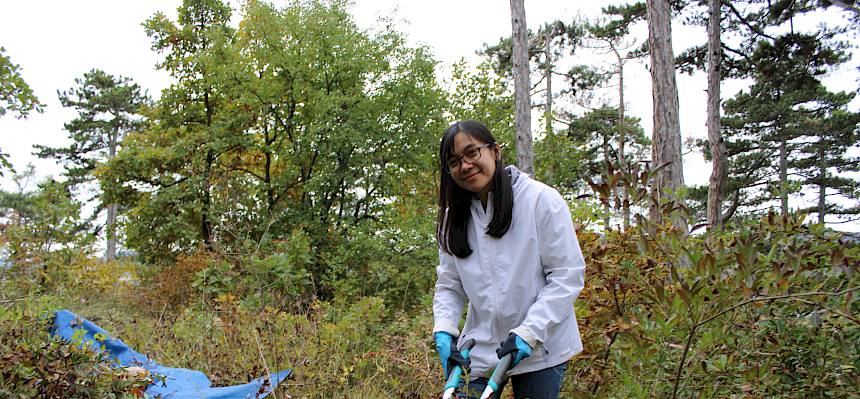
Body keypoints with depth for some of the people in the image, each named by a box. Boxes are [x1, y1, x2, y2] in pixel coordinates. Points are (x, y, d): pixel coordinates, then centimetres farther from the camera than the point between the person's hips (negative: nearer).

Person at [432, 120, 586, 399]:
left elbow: (568, 274, -12)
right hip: (481, 349, 3)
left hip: (540, 349, -3)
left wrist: (528, 332, -18)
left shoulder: (541, 199, -12)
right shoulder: (452, 218, 3)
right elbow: (449, 285, 6)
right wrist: (444, 331, -11)